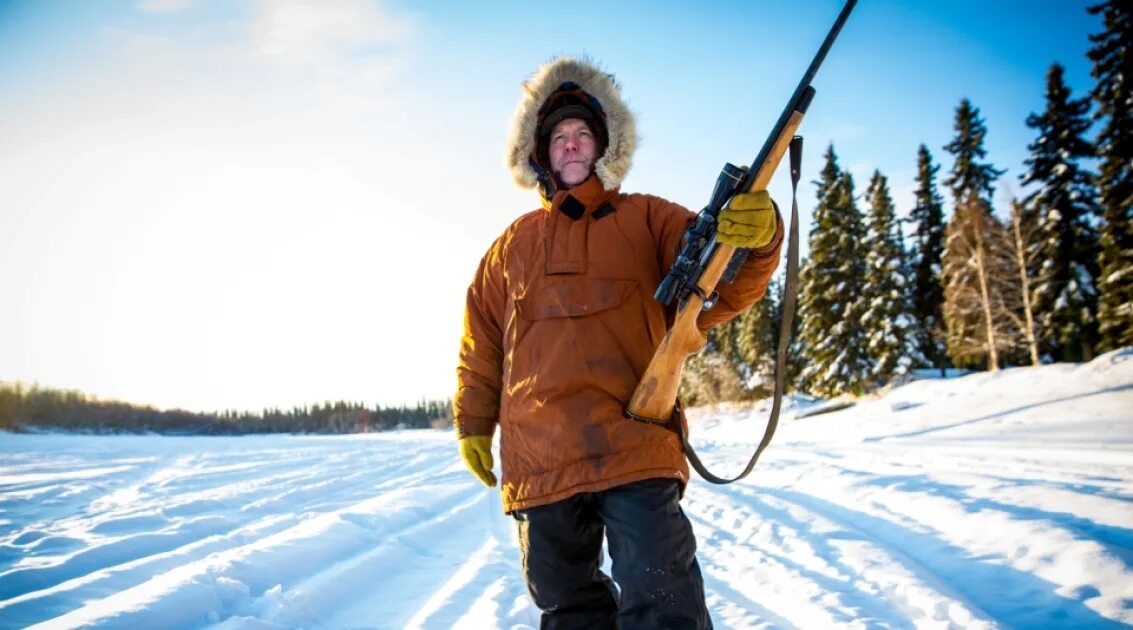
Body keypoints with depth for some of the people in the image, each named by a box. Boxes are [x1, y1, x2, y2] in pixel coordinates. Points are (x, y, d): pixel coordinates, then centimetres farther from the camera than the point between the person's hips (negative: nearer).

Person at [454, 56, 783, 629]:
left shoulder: (647, 219, 12)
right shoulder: (513, 244, 21)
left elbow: (718, 288, -2)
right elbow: (481, 342, 23)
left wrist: (752, 238, -24)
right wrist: (473, 425, 17)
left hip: (635, 446, -3)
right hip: (539, 461, 4)